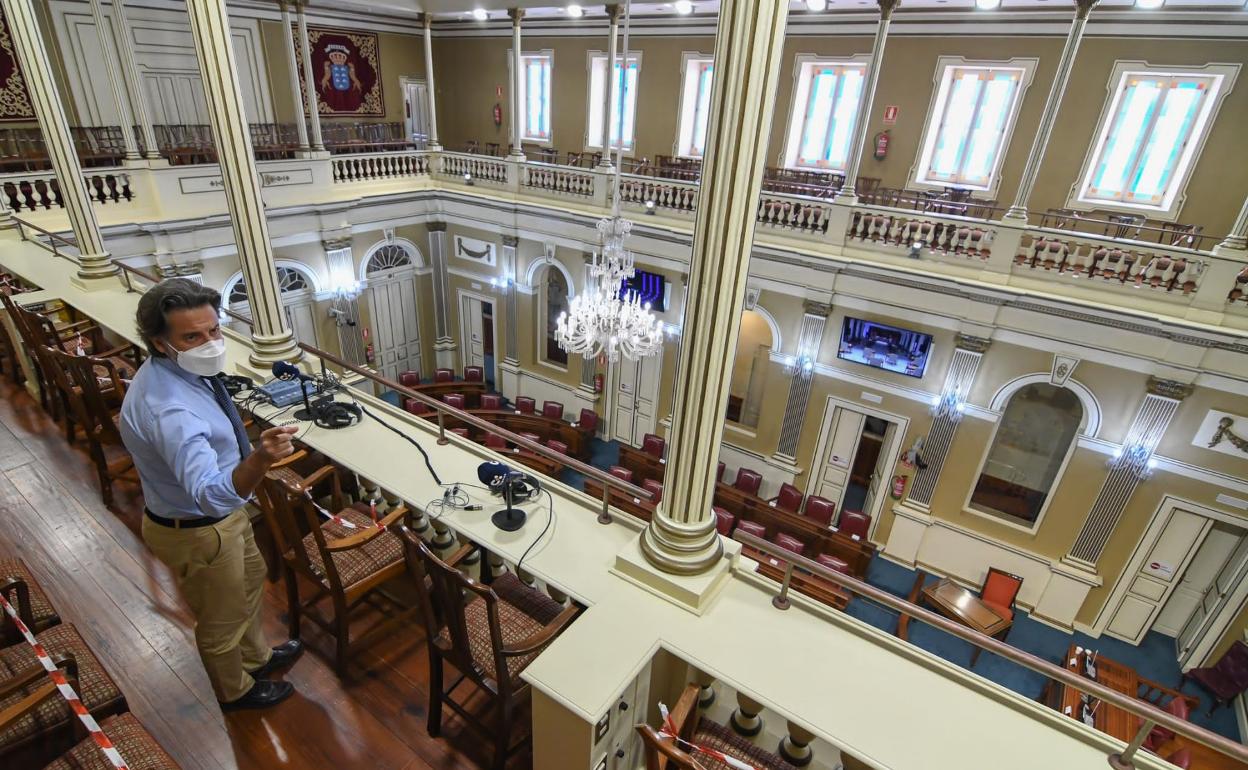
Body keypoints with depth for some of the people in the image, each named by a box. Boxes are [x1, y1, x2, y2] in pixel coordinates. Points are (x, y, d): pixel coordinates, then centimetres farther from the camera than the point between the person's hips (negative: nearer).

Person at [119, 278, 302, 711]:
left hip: (222, 512, 9)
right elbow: (210, 492, -53)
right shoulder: (170, 409, -39)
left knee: (249, 581, 30)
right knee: (222, 617, 18)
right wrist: (260, 460, -71)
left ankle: (256, 656, 57)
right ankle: (235, 691, 47)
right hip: (197, 532, -9)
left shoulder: (175, 371, -8)